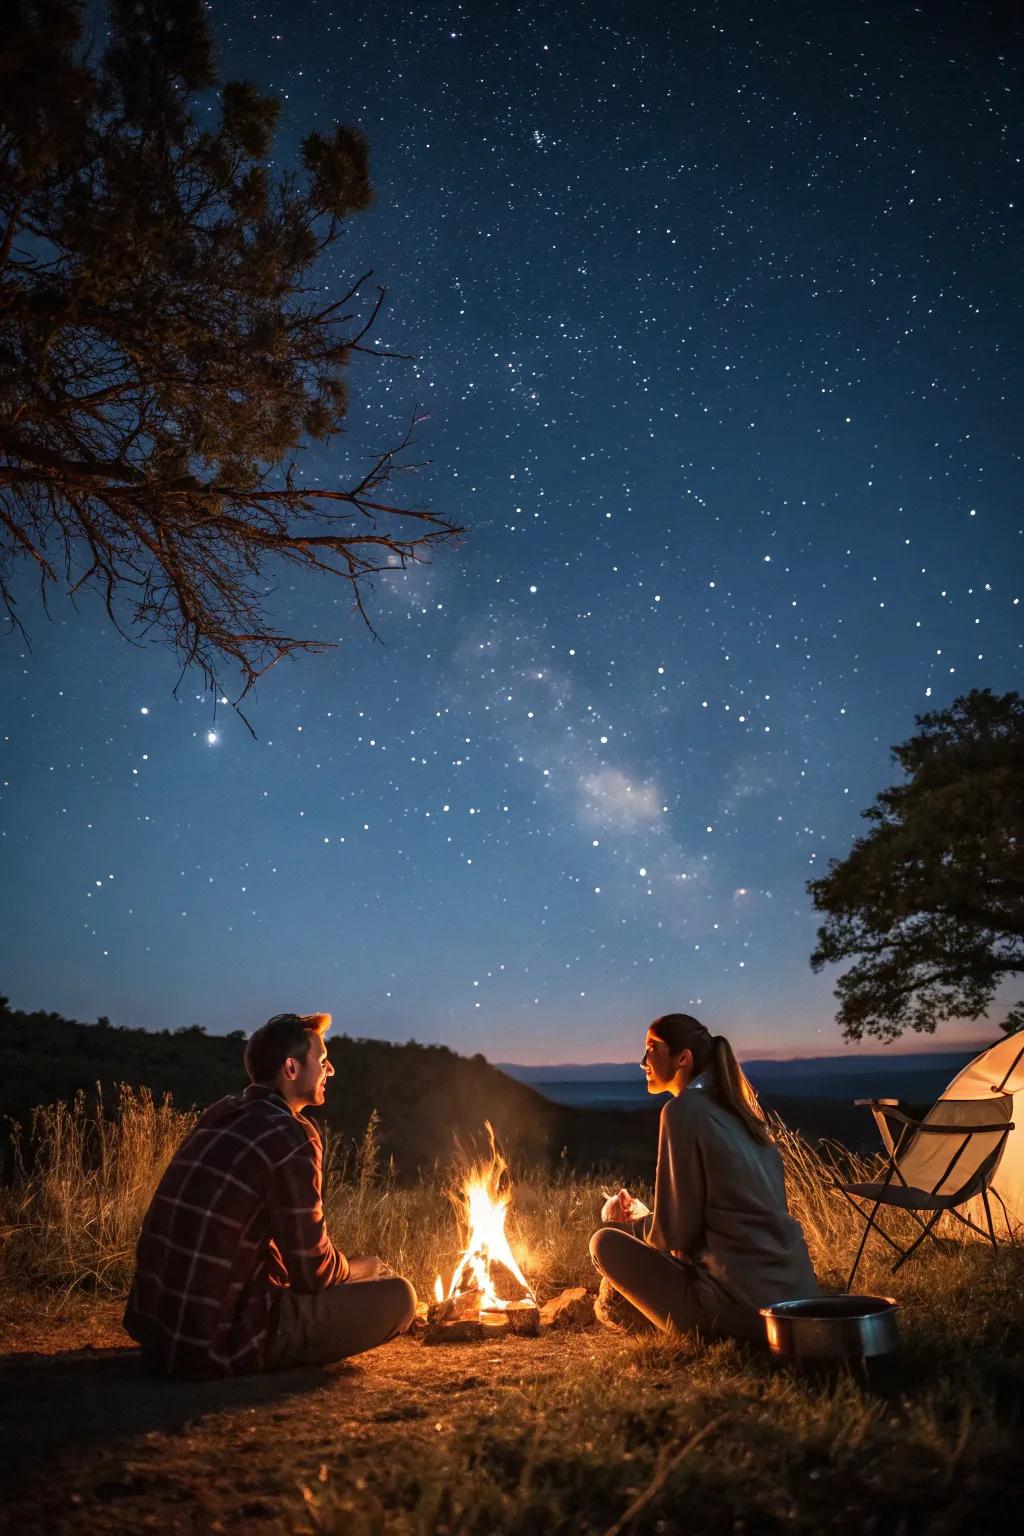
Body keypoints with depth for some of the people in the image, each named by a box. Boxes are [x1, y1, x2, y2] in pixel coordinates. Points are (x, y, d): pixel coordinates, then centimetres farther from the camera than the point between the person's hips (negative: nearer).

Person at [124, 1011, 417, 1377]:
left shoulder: (218, 1115, 9)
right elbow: (314, 1272, -12)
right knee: (398, 1297, -5)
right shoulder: (289, 1136, -17)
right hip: (218, 1340, -9)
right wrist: (363, 1267, 10)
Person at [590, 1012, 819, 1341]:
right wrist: (641, 1215, 21)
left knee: (606, 1242, 4)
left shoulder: (684, 1109, -12)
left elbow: (675, 1234, -10)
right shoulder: (735, 1108, 12)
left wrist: (629, 1223, 10)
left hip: (742, 1308, -8)